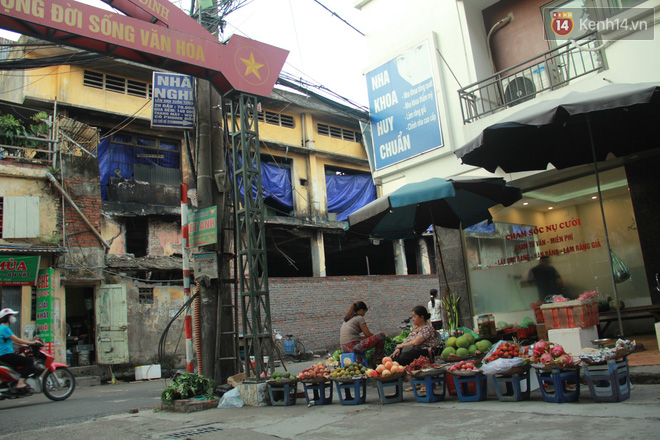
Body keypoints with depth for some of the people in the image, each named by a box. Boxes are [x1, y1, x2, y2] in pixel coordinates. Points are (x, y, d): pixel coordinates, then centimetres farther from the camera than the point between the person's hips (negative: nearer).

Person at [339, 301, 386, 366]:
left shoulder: (347, 319, 22)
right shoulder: (360, 318, -2)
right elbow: (368, 334, -1)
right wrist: (375, 336, 19)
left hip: (344, 348, 9)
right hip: (354, 347, -9)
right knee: (381, 335, -1)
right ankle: (377, 360, 9)